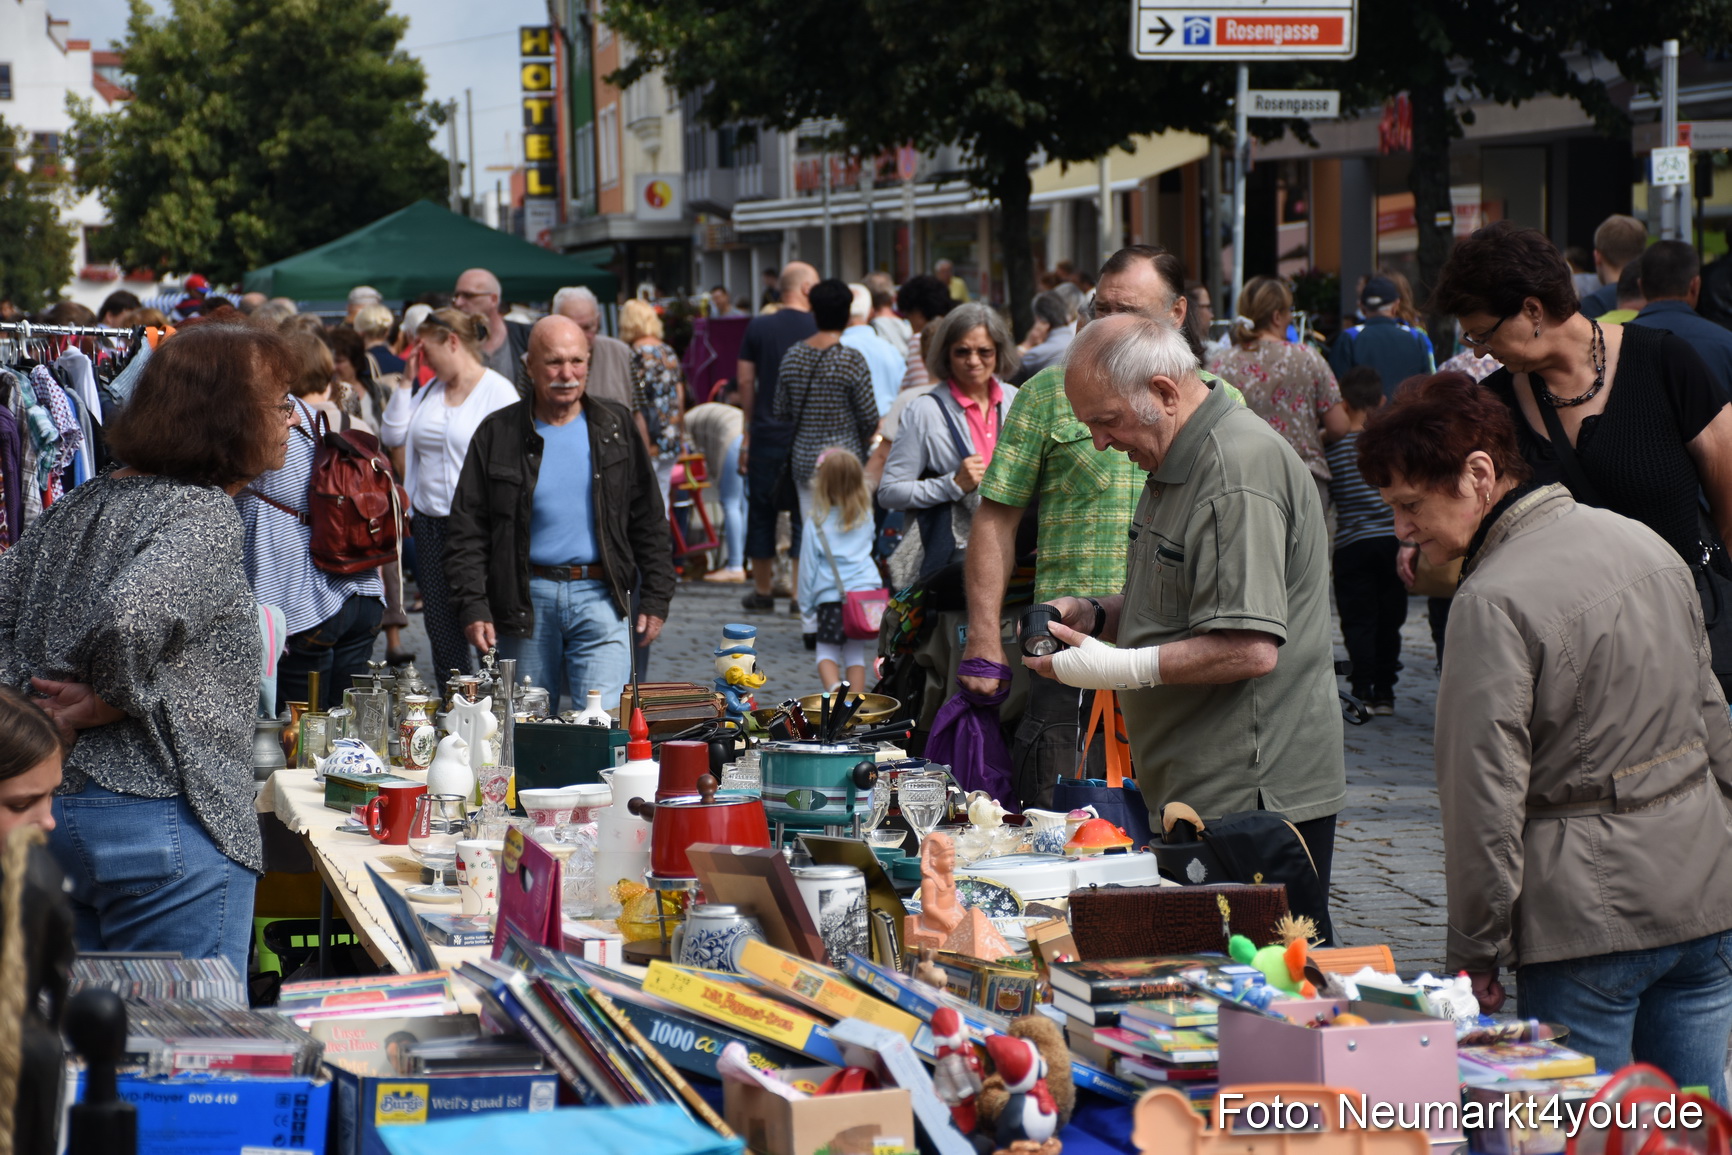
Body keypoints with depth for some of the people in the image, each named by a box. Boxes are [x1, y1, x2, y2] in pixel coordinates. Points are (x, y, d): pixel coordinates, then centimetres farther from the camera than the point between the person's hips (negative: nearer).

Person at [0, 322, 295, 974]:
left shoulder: (88, 501, 11)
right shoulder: (205, 517, -14)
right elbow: (131, 618, -31)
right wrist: (114, 701, -14)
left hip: (54, 815, 9)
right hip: (167, 821, -9)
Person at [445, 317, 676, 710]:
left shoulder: (615, 427, 7)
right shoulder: (499, 435, 3)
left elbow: (648, 521, 10)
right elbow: (468, 530, 2)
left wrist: (656, 599, 5)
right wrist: (473, 607, -6)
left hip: (599, 594, 0)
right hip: (526, 600, 0)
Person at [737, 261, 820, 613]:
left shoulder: (758, 327, 0)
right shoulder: (819, 329, -6)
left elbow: (745, 380, 3)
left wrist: (750, 428, 13)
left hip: (766, 435, 2)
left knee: (761, 511, 11)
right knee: (806, 512, 5)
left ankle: (763, 590, 17)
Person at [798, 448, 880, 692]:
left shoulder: (816, 523, -6)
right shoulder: (866, 516, 5)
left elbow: (808, 566, -1)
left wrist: (806, 601, 8)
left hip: (830, 598, -3)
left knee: (827, 652, 6)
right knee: (855, 653, 11)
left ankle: (833, 687, -21)